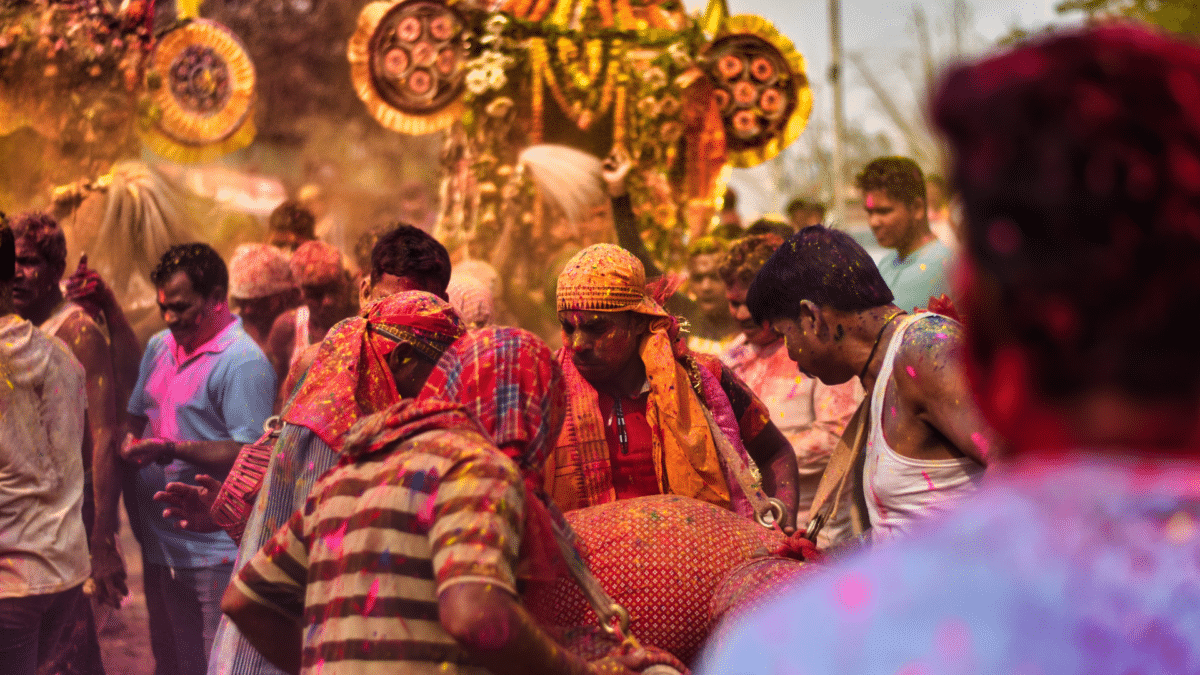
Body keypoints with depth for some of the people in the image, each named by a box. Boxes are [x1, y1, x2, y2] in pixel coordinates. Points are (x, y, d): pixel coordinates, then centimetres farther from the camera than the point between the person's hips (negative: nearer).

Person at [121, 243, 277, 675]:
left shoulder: (243, 362, -14)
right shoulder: (160, 347, 12)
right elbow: (136, 417, 24)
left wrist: (171, 449, -27)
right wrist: (131, 444, 1)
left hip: (213, 553, -8)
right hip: (158, 540, 9)